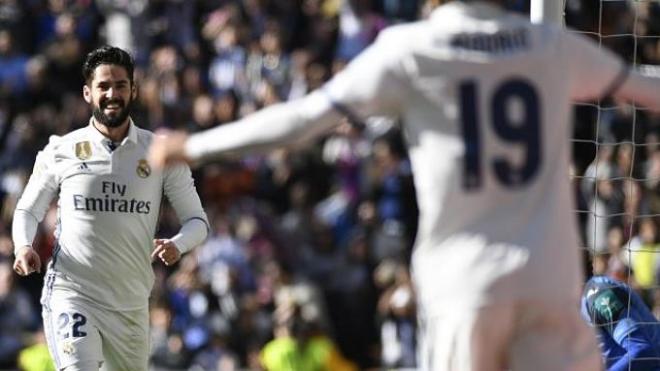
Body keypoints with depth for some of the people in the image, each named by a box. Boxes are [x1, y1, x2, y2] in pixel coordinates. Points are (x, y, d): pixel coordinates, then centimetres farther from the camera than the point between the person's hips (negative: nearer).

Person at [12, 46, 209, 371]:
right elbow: (28, 210, 15)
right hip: (70, 293, -3)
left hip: (131, 305, 3)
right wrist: (23, 247, -7)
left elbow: (197, 221, 7)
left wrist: (177, 245, -16)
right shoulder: (61, 151, 2)